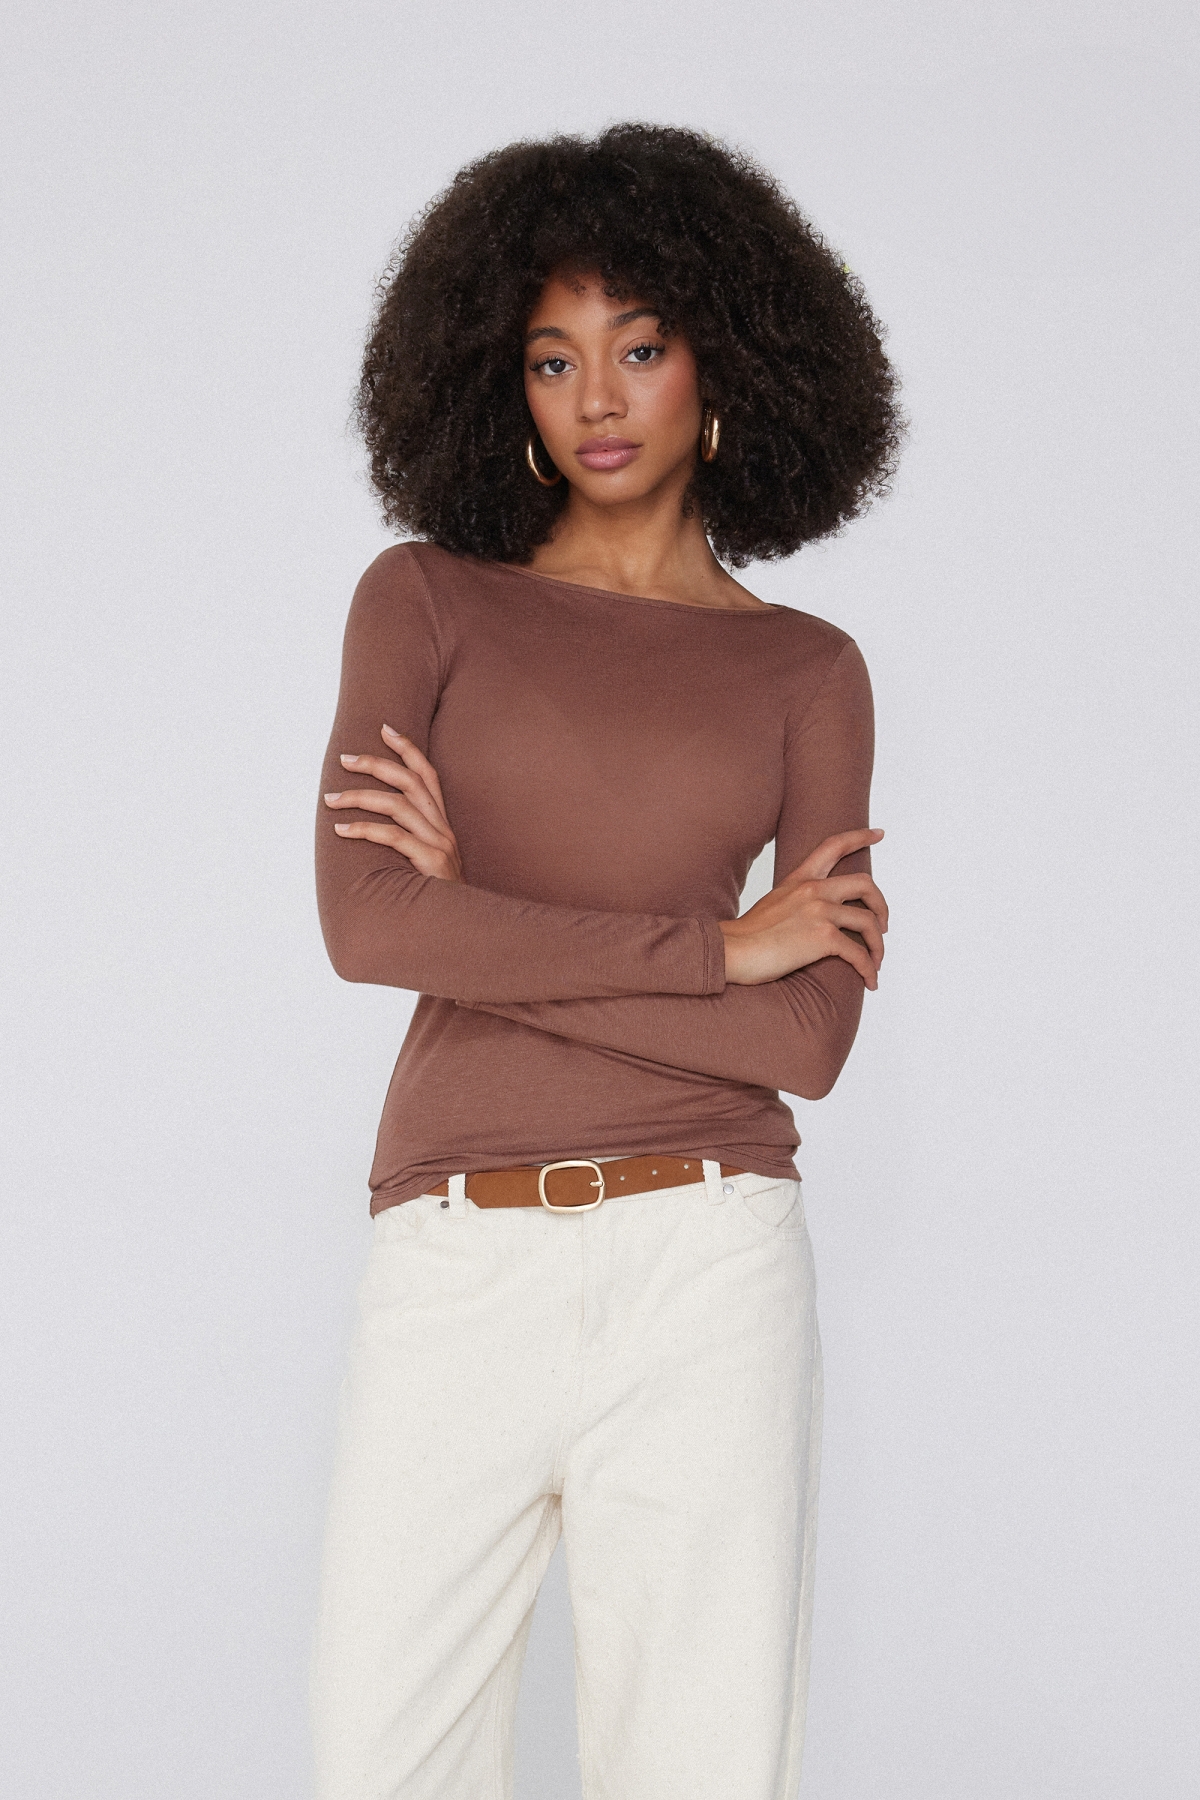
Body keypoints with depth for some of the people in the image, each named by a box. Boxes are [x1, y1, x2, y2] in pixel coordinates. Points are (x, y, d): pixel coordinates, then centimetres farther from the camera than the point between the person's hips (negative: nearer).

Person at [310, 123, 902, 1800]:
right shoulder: (425, 601, 7)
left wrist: (490, 924, -8)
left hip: (705, 1278, 0)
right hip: (459, 1279, 0)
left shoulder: (808, 675, 8)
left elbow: (812, 1039, -3)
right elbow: (367, 922, -9)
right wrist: (714, 945, -8)